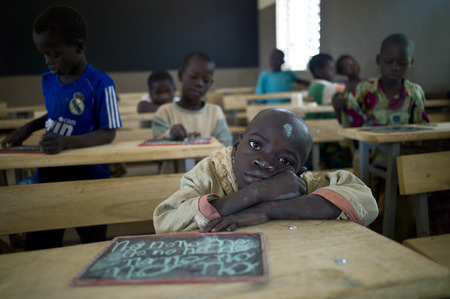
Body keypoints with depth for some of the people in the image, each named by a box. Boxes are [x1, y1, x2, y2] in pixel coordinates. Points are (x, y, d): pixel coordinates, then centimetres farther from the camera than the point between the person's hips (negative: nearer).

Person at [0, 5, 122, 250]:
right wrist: (29, 127, 5)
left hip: (88, 178, -5)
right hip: (48, 176, 6)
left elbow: (108, 133, -18)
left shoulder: (99, 84, -18)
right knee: (37, 249, 14)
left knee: (93, 244, 16)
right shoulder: (48, 79, 3)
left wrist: (68, 142, -31)